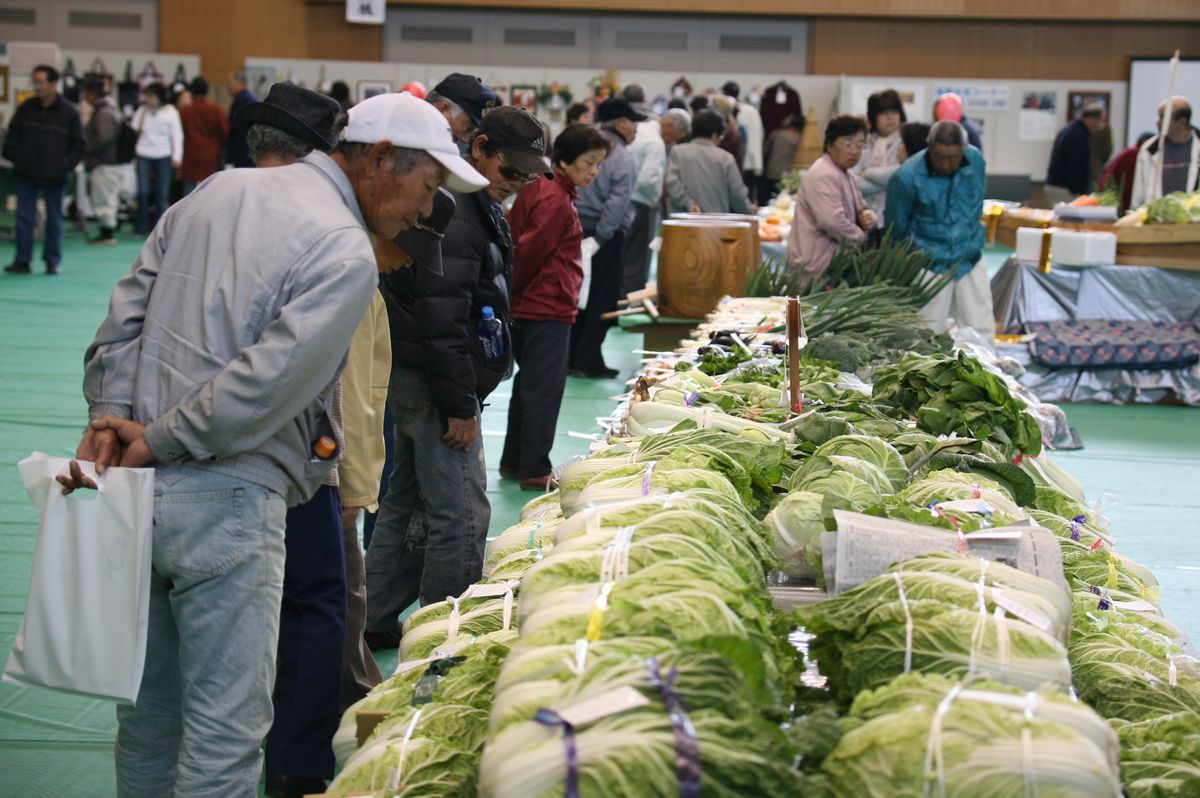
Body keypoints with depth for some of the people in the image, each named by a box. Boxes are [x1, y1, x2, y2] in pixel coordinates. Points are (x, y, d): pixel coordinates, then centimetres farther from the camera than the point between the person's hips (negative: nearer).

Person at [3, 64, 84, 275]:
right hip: (27, 175, 2)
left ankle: (52, 261, 17)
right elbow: (12, 135, 10)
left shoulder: (69, 112, -5)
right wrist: (13, 156, 0)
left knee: (54, 219, 8)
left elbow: (78, 144, 2)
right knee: (24, 218, 2)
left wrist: (67, 164, -6)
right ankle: (22, 260, 7)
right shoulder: (26, 108, 2)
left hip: (55, 177, -2)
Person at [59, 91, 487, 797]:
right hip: (225, 506, -8)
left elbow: (126, 312, 10)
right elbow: (266, 383, -20)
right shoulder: (346, 252, -13)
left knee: (149, 713, 20)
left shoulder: (219, 190, 13)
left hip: (140, 496, 8)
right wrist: (157, 441, -10)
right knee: (225, 730, 2)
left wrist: (110, 414, 2)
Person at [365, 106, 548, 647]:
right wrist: (459, 405, -21)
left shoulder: (478, 207, 15)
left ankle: (377, 622, 28)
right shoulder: (453, 214, -19)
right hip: (434, 383, -11)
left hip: (414, 378, 11)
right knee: (461, 515, -7)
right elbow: (441, 319, -24)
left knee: (406, 502, 18)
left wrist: (462, 394, 22)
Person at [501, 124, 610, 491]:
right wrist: (514, 290, -4)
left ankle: (513, 461, 27)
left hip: (527, 307, 10)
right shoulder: (556, 201, -19)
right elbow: (529, 251, -18)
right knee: (543, 390, -3)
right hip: (548, 309, -10)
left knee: (528, 385, 18)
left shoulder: (539, 189, 11)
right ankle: (534, 471, 3)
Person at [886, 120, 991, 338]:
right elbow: (897, 229, -3)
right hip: (930, 268, -4)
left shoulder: (976, 161, -6)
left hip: (971, 261, 4)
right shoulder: (906, 178, -18)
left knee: (982, 334, 5)